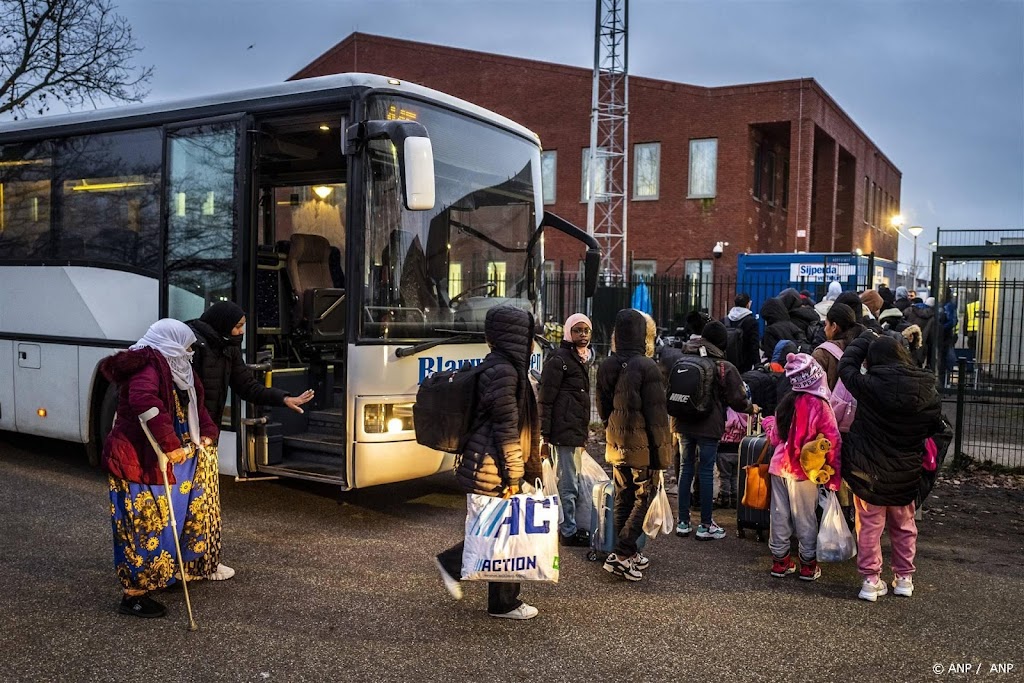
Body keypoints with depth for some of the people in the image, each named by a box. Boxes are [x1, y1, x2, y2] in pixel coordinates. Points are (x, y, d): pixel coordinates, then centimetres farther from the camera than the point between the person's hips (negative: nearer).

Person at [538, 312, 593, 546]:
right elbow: (545, 398, -15)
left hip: (577, 431, 10)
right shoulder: (559, 358, -11)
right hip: (564, 430, -10)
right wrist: (544, 431, -18)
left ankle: (567, 525, 28)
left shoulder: (584, 358, 17)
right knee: (568, 483, -3)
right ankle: (569, 531, 6)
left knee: (570, 481, 17)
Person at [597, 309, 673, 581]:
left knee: (623, 499, 14)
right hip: (642, 448, -6)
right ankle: (621, 554, -2)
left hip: (616, 446, 6)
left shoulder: (606, 366, 4)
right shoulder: (646, 368, -17)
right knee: (643, 499, 3)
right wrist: (662, 457, -10)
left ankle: (628, 554, 22)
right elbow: (657, 417, -15)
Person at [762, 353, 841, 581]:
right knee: (805, 519, 7)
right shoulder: (820, 405, -13)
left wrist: (768, 424, 31)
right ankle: (808, 565, 17)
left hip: (779, 466, 4)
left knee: (780, 515, 11)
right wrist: (833, 476, -4)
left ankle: (779, 560, 21)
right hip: (804, 471, -4)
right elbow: (833, 442, -12)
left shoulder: (787, 402, 1)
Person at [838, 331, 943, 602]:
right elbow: (936, 427, 5)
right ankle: (904, 577, 29)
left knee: (870, 526, 9)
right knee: (904, 526, 21)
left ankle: (871, 580, 13)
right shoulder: (927, 391, -9)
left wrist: (866, 338, 11)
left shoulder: (869, 386, -19)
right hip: (906, 475, 3)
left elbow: (846, 366, -1)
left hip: (868, 471, -3)